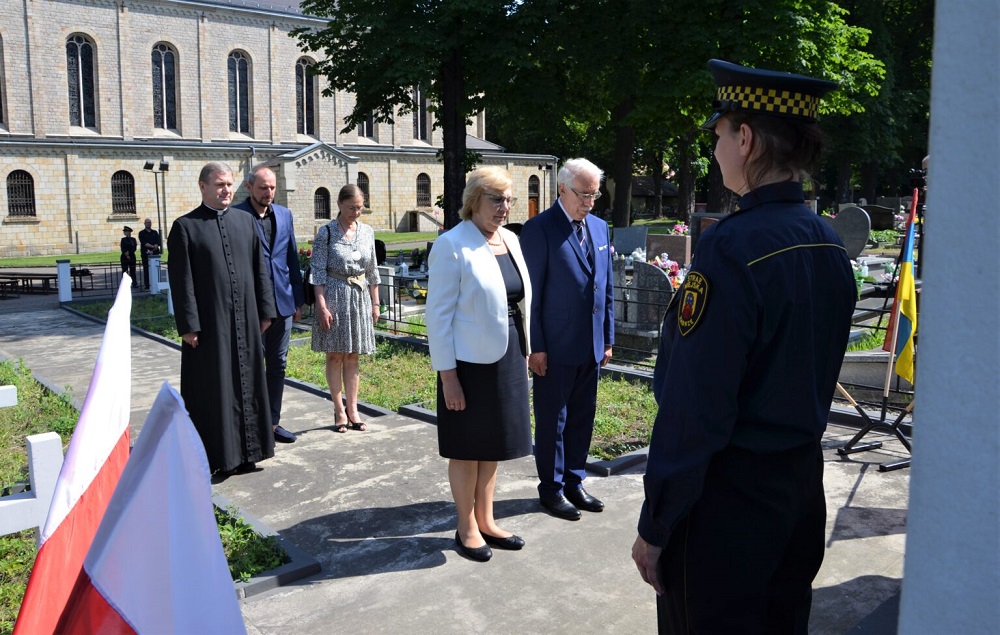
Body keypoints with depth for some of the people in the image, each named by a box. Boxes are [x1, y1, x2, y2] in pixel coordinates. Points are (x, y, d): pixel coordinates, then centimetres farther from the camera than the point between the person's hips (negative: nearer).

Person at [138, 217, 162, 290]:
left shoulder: (155, 232, 16)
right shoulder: (141, 233, 7)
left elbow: (158, 242, 5)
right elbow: (144, 243, -6)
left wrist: (155, 247, -14)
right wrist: (152, 246, -17)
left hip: (155, 253, 2)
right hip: (146, 254, -2)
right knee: (146, 270, -3)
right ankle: (147, 285, -1)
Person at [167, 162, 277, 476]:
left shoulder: (246, 221, 9)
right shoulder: (185, 226, -3)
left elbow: (260, 269, 11)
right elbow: (181, 281, -7)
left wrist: (265, 310, 7)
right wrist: (188, 325, -11)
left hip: (245, 320, 4)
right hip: (208, 322, -4)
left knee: (247, 384, 10)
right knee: (212, 388, 3)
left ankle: (245, 451, 22)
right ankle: (216, 454, 13)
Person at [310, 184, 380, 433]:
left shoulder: (367, 231, 5)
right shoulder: (326, 232, -7)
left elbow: (372, 270, 10)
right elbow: (318, 272, -8)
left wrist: (375, 302, 9)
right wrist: (322, 306, -13)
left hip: (360, 297, 4)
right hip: (334, 296, -4)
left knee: (352, 356, 8)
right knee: (335, 356, 3)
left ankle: (352, 409, 13)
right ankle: (340, 410, 10)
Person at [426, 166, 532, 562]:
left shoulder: (510, 240, 7)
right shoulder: (452, 246, -13)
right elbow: (439, 315, -14)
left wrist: (525, 352, 12)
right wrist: (447, 375, -16)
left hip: (507, 359, 7)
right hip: (470, 362, -7)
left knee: (494, 444, 17)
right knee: (467, 448, 8)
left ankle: (486, 520, 32)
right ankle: (467, 528, 24)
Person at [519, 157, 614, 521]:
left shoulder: (599, 227, 10)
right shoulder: (539, 229, -10)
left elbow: (606, 287, 14)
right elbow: (531, 293, -12)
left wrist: (608, 338, 12)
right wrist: (536, 347, -13)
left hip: (592, 346, 6)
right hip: (556, 347, -6)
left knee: (582, 418, 15)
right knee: (552, 420, 7)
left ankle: (574, 482, 29)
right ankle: (552, 489, 21)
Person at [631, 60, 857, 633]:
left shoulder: (731, 248, -24)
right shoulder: (830, 246, 3)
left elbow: (694, 408, -24)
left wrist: (655, 526, -16)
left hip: (726, 498, -8)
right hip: (804, 485, 8)